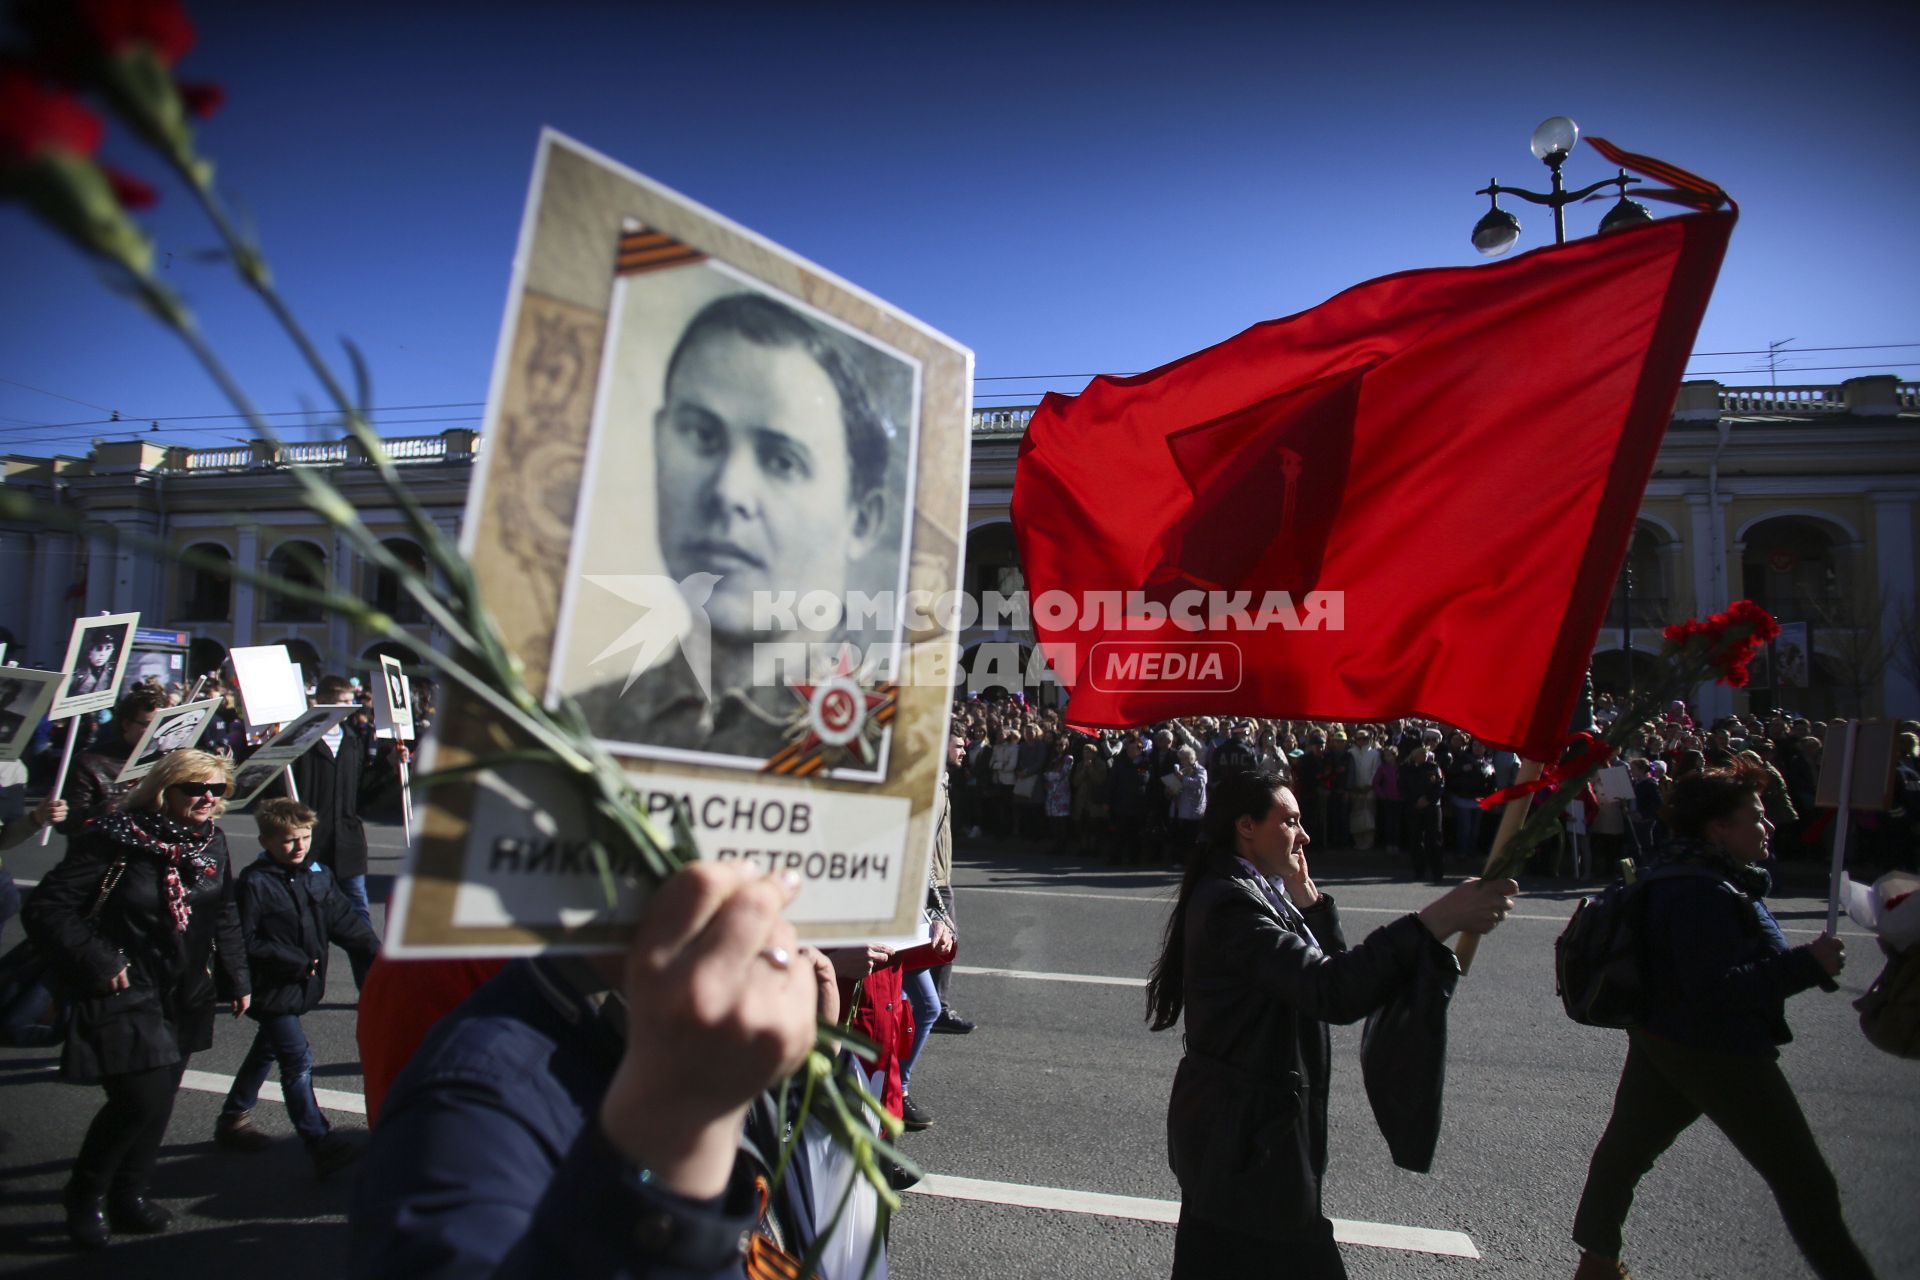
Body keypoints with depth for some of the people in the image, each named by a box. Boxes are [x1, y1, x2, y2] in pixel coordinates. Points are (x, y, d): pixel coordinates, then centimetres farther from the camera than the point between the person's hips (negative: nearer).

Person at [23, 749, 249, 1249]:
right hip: (127, 996, -6)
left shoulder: (212, 842, 2)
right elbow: (45, 910, -14)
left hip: (186, 998, 6)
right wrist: (98, 963, -18)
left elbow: (225, 916, 13)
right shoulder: (114, 840, -16)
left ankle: (129, 1194, 32)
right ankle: (86, 1195, 17)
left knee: (160, 1100, 12)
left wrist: (236, 978, 12)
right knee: (142, 1100, -10)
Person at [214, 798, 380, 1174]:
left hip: (301, 987, 7)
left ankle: (232, 1121, 44)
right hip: (271, 991, -7)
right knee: (298, 1062, -9)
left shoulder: (318, 875, 2)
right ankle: (321, 1145, -7)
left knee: (266, 1053, 23)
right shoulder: (255, 883, -16)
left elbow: (345, 921, 4)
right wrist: (296, 962, -20)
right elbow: (246, 942, -18)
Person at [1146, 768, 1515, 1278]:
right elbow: (1332, 992, -35)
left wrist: (1305, 898, -3)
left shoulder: (1256, 892, 9)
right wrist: (1438, 920, -36)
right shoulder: (1231, 902, -25)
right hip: (1241, 1132, -10)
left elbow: (1329, 963, 11)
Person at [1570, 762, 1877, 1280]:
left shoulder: (1681, 875, 8)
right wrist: (1807, 965, -25)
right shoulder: (1704, 893, -25)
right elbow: (1720, 989, -29)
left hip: (1659, 1038, 10)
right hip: (1718, 1052, -10)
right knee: (1803, 1179, 6)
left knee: (1626, 1147, 16)